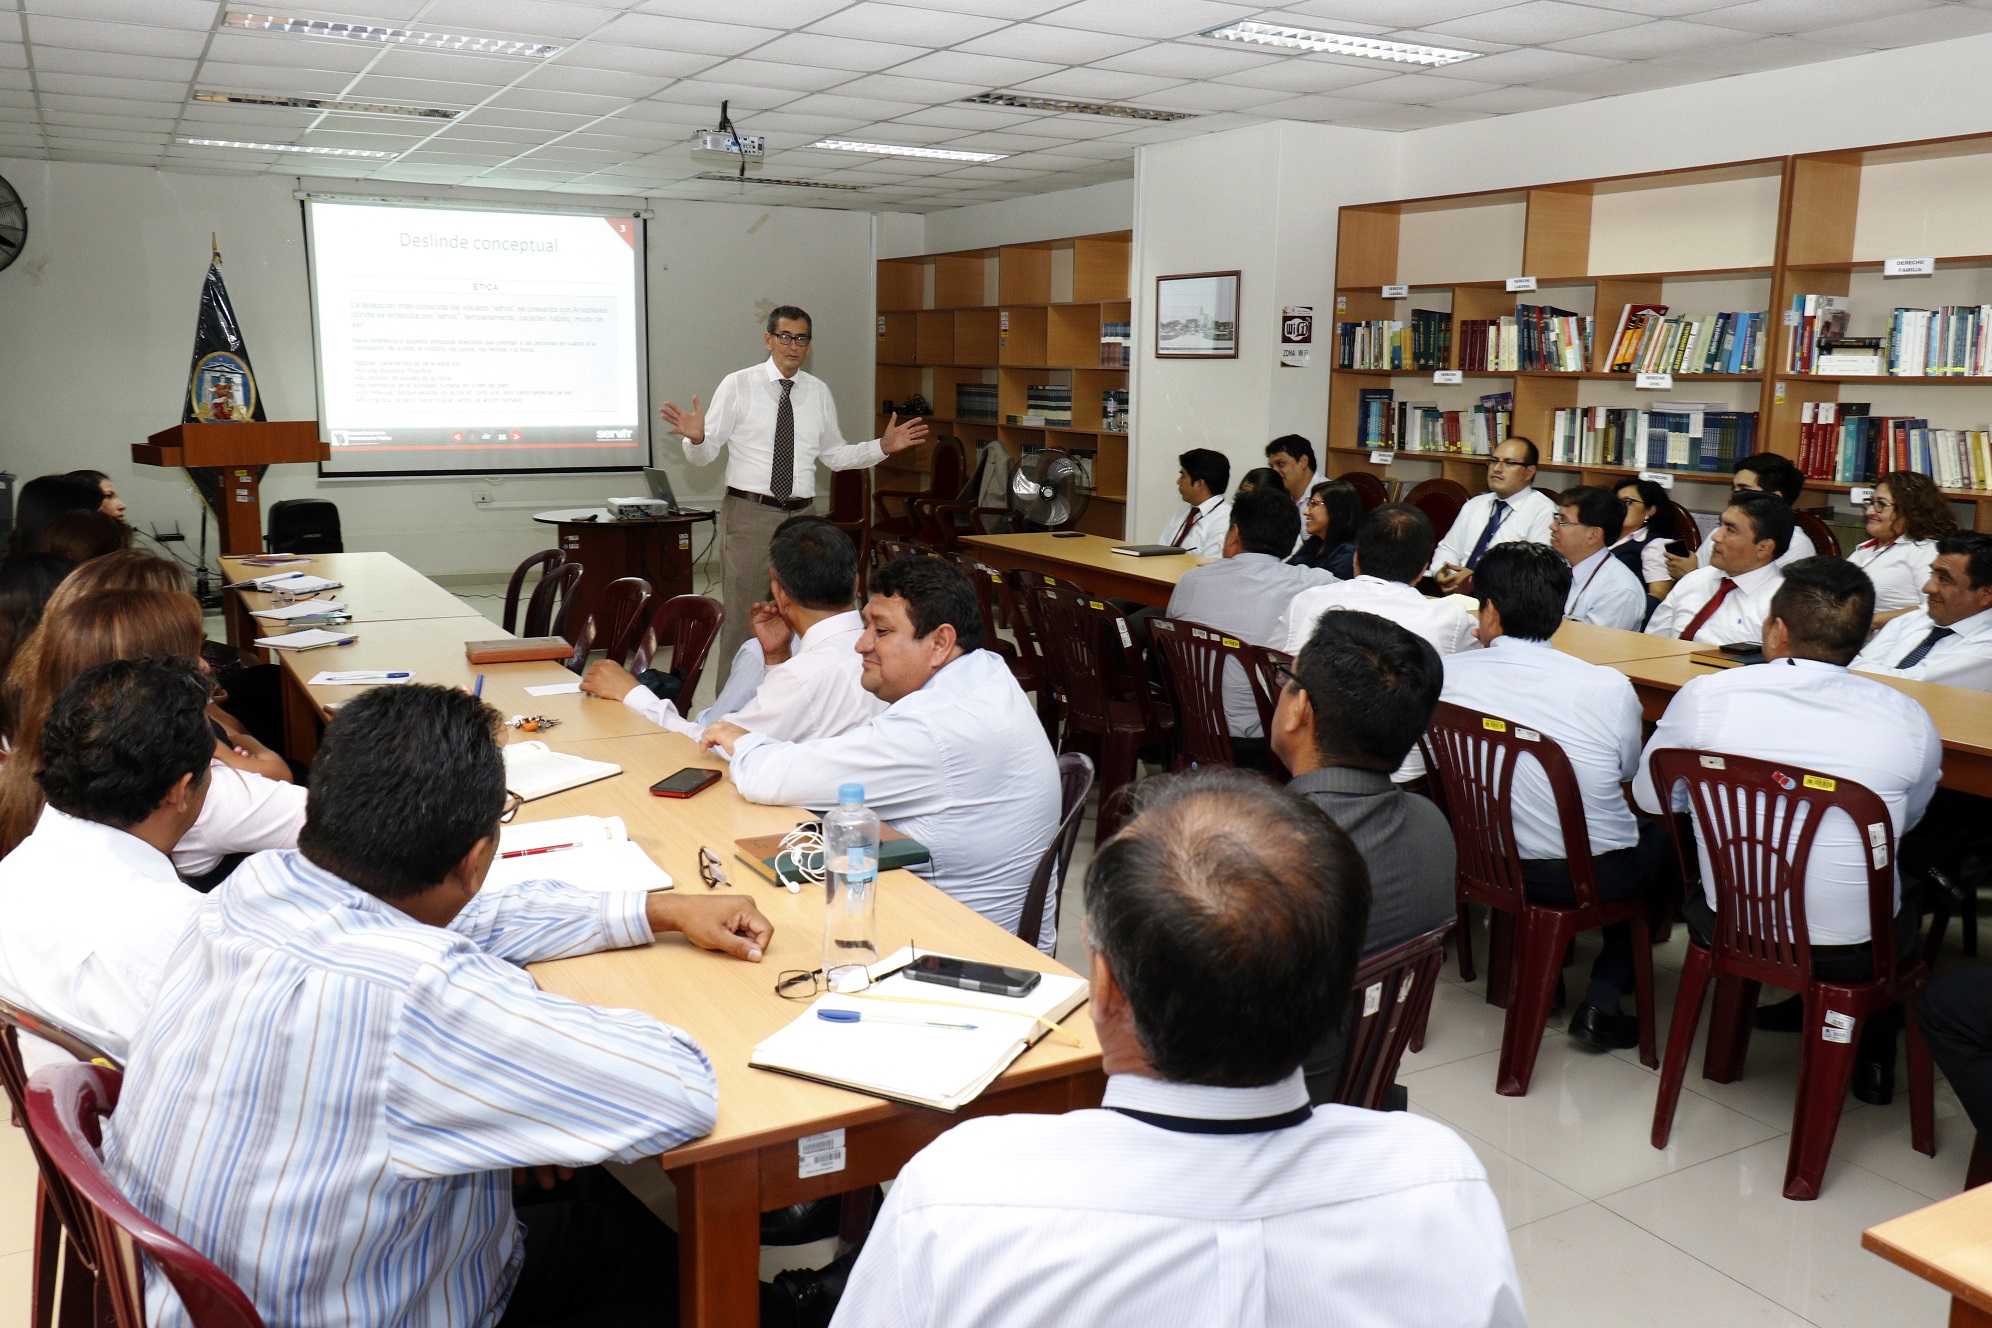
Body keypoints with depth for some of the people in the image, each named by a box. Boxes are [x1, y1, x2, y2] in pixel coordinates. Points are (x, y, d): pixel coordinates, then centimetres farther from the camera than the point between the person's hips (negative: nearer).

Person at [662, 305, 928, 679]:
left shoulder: (818, 392, 10)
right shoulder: (737, 386, -1)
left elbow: (835, 455, 17)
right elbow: (704, 454, -4)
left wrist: (883, 446, 4)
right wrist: (696, 437, -27)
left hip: (801, 517, 4)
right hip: (749, 513, -4)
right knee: (742, 617, -1)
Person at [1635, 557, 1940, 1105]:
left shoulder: (1706, 696, -14)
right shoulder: (1910, 721, -11)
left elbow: (1651, 798, 1)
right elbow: (1907, 821, 9)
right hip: (1855, 952, 1)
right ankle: (1873, 1054, 44)